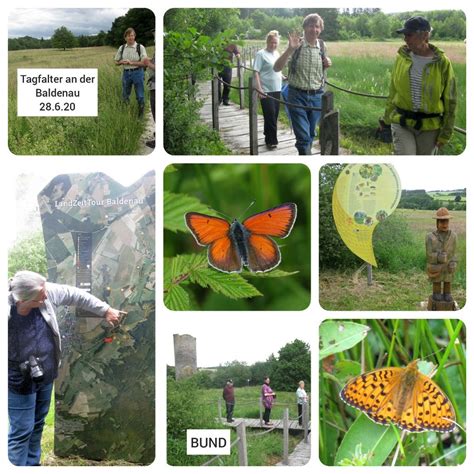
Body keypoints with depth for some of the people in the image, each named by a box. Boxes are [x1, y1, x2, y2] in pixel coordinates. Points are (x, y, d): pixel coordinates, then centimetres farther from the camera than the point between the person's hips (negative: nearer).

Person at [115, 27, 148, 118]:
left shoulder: (140, 47, -6)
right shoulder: (122, 48, 5)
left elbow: (144, 63, -11)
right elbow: (116, 62, 12)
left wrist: (131, 63, -21)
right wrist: (121, 62, -12)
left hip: (137, 72, -4)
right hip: (126, 73, 4)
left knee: (140, 96, 1)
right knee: (125, 96, 12)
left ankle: (141, 116, 14)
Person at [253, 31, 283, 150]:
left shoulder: (277, 54, 13)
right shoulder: (261, 54, -10)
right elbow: (256, 72, -14)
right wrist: (259, 89, -20)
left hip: (277, 90, 7)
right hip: (266, 91, -7)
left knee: (274, 115, 12)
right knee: (270, 115, -7)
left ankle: (268, 136, 26)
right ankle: (271, 141, -1)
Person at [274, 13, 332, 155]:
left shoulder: (322, 46, 5)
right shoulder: (296, 45, -9)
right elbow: (276, 68, -16)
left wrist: (327, 65, -2)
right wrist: (290, 49, -28)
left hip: (317, 96, 4)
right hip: (297, 95, -4)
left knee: (311, 134, 14)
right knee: (303, 136, -9)